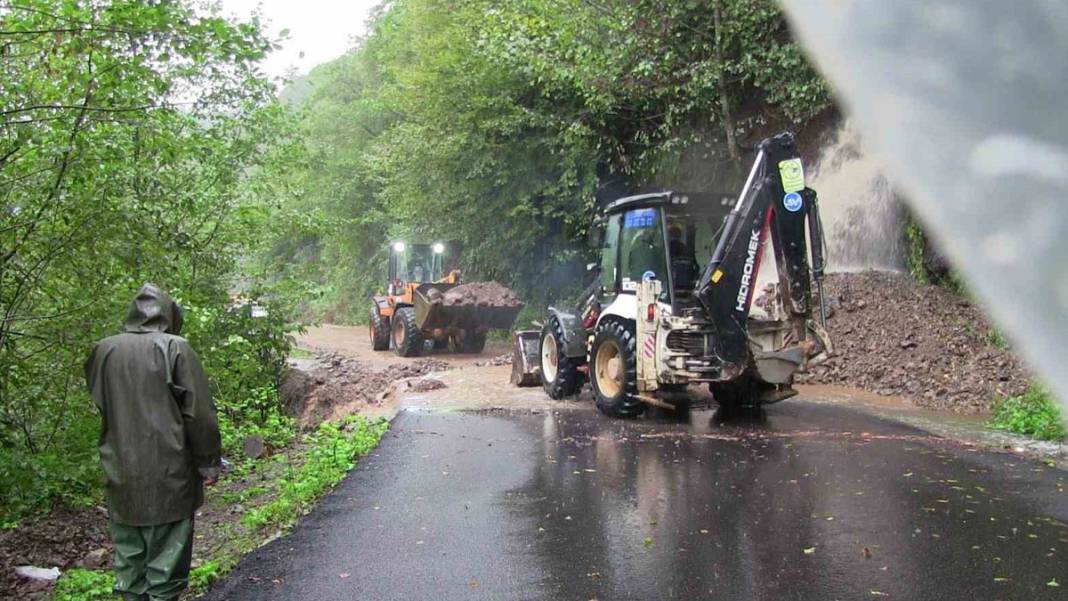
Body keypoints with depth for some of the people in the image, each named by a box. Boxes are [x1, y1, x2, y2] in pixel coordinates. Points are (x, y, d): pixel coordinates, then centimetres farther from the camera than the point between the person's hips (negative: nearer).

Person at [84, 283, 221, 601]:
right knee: (165, 562, 5)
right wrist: (209, 463, -2)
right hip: (167, 477, -4)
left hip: (120, 478, 5)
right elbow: (199, 412, -10)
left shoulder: (102, 351, 2)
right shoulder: (174, 348, -11)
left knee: (129, 560, 16)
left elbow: (98, 406, 14)